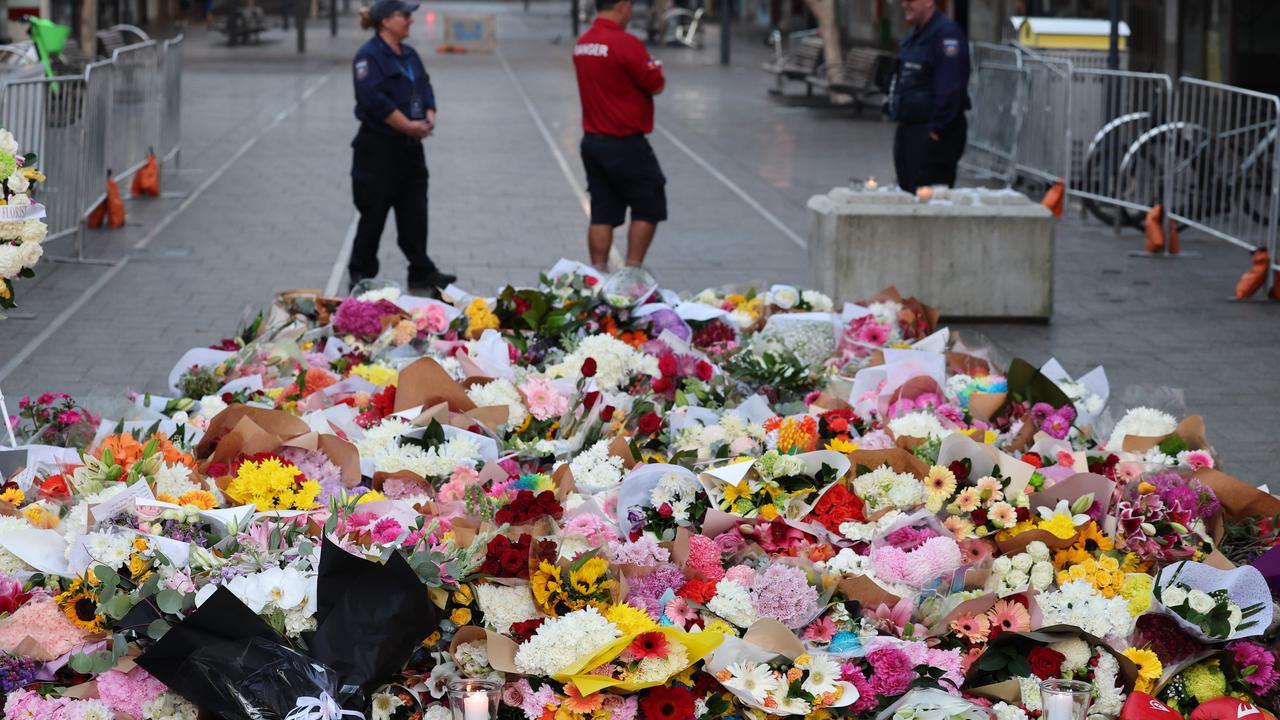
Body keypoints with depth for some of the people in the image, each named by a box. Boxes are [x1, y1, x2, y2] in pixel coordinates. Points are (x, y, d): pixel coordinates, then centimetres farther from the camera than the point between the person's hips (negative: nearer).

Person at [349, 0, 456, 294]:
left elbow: (425, 89, 14)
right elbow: (374, 99, -22)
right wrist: (409, 126, -20)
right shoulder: (369, 56, -13)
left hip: (410, 148, 8)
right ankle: (361, 277, 14)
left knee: (414, 213, 8)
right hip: (378, 148, -7)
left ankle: (422, 274, 14)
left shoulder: (409, 55, 13)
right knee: (373, 215, 2)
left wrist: (429, 119, -6)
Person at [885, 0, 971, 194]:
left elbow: (950, 88, -20)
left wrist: (936, 128, -22)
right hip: (907, 127, 10)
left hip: (932, 134, -10)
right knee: (907, 192, 13)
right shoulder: (913, 35, 16)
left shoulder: (946, 33, -15)